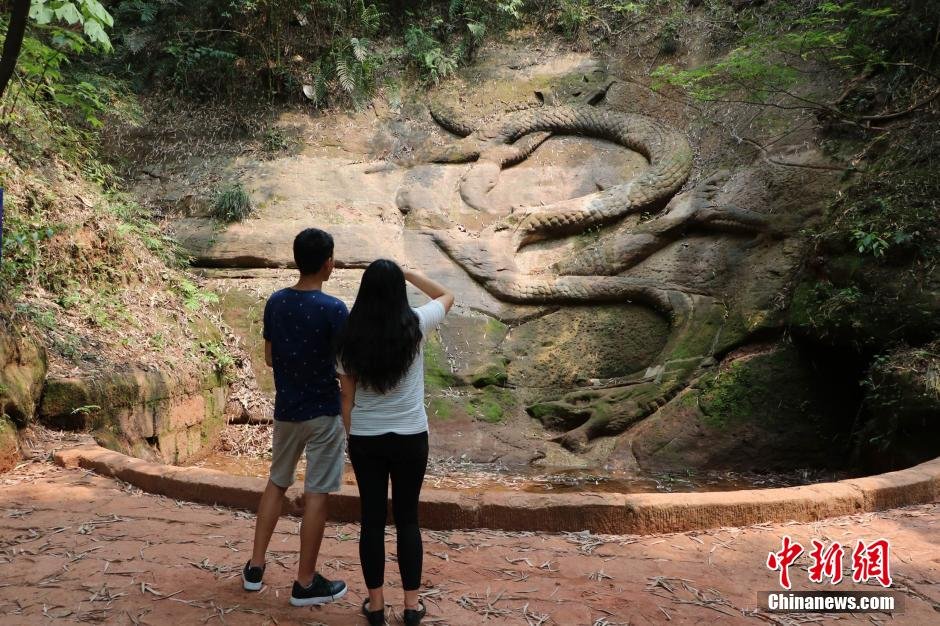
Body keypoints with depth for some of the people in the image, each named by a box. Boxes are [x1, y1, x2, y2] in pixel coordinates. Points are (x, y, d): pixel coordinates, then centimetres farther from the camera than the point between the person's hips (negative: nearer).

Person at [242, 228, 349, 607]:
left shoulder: (275, 302, -1)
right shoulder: (333, 309, -18)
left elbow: (269, 357, 9)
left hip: (286, 410, 6)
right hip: (324, 412, -5)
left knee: (276, 483, 20)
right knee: (315, 495, 3)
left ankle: (255, 568, 27)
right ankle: (305, 583, 13)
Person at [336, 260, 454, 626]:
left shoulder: (350, 338, -5)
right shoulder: (415, 325, -11)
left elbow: (347, 397, 0)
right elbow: (447, 297, 10)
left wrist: (351, 438, 11)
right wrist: (407, 273, 5)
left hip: (365, 439, 1)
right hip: (410, 438, -1)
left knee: (372, 518, 12)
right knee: (407, 519, 12)